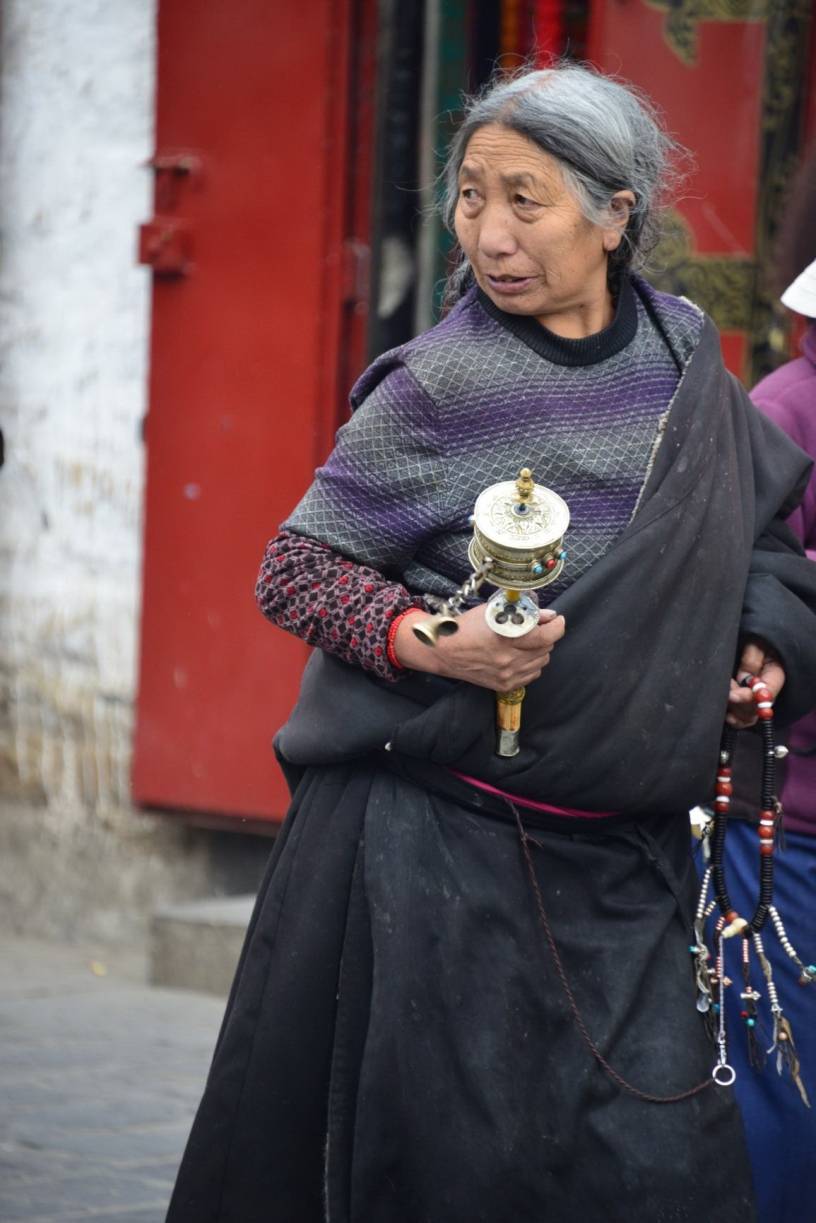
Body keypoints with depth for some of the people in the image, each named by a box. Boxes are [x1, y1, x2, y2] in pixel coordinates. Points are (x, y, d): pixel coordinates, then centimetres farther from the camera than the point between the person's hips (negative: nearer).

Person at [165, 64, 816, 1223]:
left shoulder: (685, 360, 6)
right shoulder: (439, 386, -8)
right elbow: (294, 568, -5)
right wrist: (430, 643, -22)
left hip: (625, 857, 4)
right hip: (443, 850, -4)